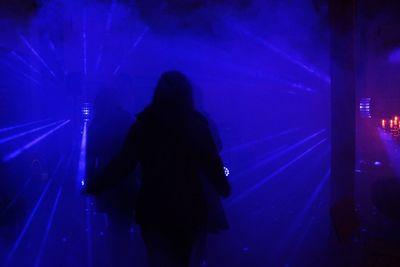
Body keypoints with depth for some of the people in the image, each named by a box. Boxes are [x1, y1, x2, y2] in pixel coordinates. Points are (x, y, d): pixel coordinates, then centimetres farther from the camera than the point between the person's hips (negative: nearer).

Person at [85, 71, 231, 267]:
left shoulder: (144, 124, -6)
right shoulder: (196, 124, -7)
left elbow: (124, 162, -7)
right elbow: (211, 163, -6)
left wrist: (96, 187, 5)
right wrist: (223, 188, 13)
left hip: (154, 207, -1)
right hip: (189, 206, 1)